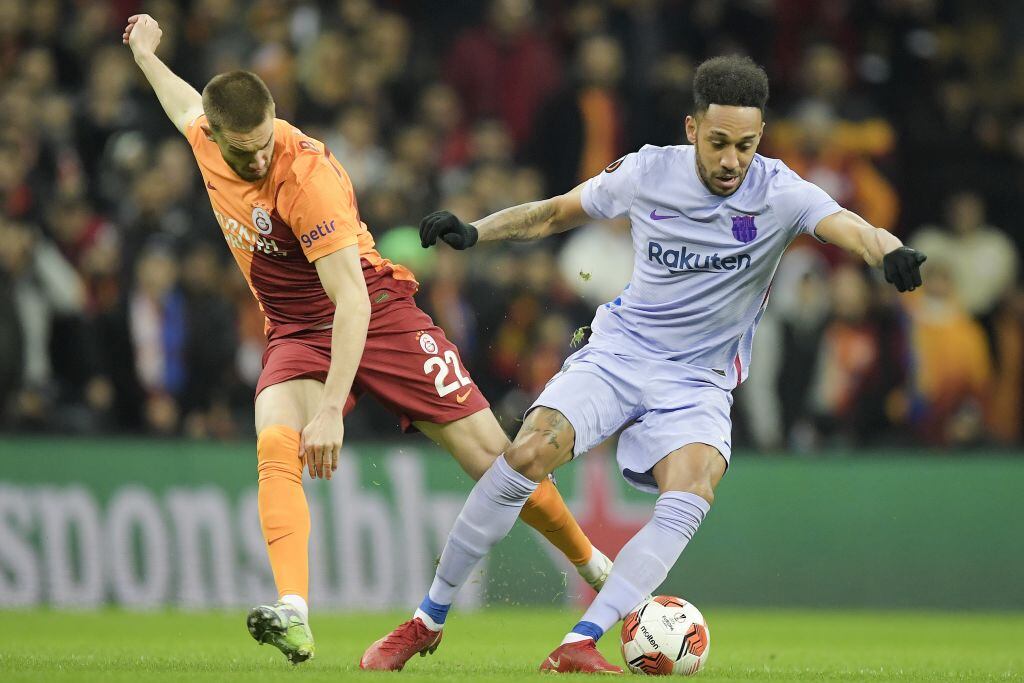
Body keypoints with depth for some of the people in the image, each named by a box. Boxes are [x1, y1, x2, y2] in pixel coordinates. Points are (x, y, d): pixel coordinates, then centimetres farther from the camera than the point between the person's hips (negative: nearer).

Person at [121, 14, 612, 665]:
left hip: (377, 313, -5)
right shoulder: (209, 137, -8)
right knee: (275, 446, -28)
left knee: (490, 455, -4)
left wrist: (332, 409, -39)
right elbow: (189, 110, 22)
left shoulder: (305, 172, -29)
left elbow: (351, 299, -32)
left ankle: (595, 565, 20)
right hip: (296, 333, 5)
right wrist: (145, 55, 40)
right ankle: (294, 615, -41)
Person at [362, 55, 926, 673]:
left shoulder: (779, 193, -12)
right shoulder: (648, 173, -6)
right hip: (618, 350, 1)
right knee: (527, 455, -22)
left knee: (689, 502, -28)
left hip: (698, 383, -1)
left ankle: (579, 645, -25)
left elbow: (848, 226, -31)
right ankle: (428, 620, -7)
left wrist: (890, 252, -54)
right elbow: (558, 212, 10)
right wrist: (472, 232, -4)